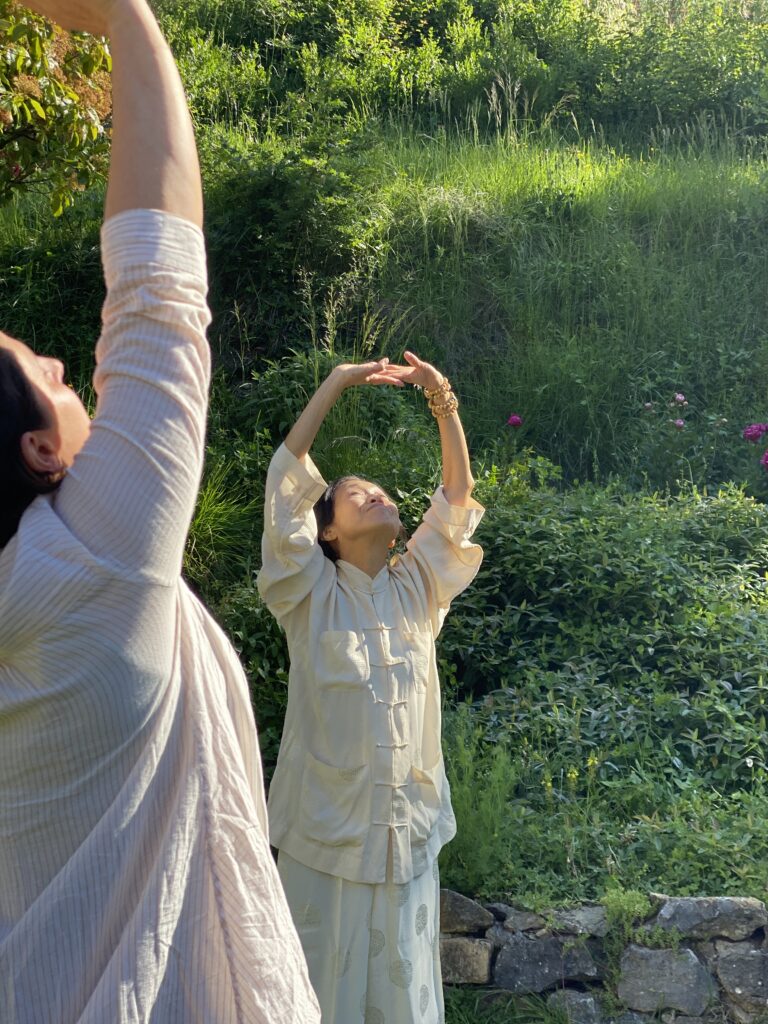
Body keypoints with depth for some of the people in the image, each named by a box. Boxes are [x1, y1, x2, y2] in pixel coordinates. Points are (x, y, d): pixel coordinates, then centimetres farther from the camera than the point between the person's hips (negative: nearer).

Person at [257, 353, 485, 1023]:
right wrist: (336, 382, -12)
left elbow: (458, 497, 3)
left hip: (409, 836, 3)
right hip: (324, 834, -3)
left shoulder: (418, 590, 8)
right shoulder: (312, 593, -2)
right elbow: (286, 480, -10)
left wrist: (444, 403, -8)